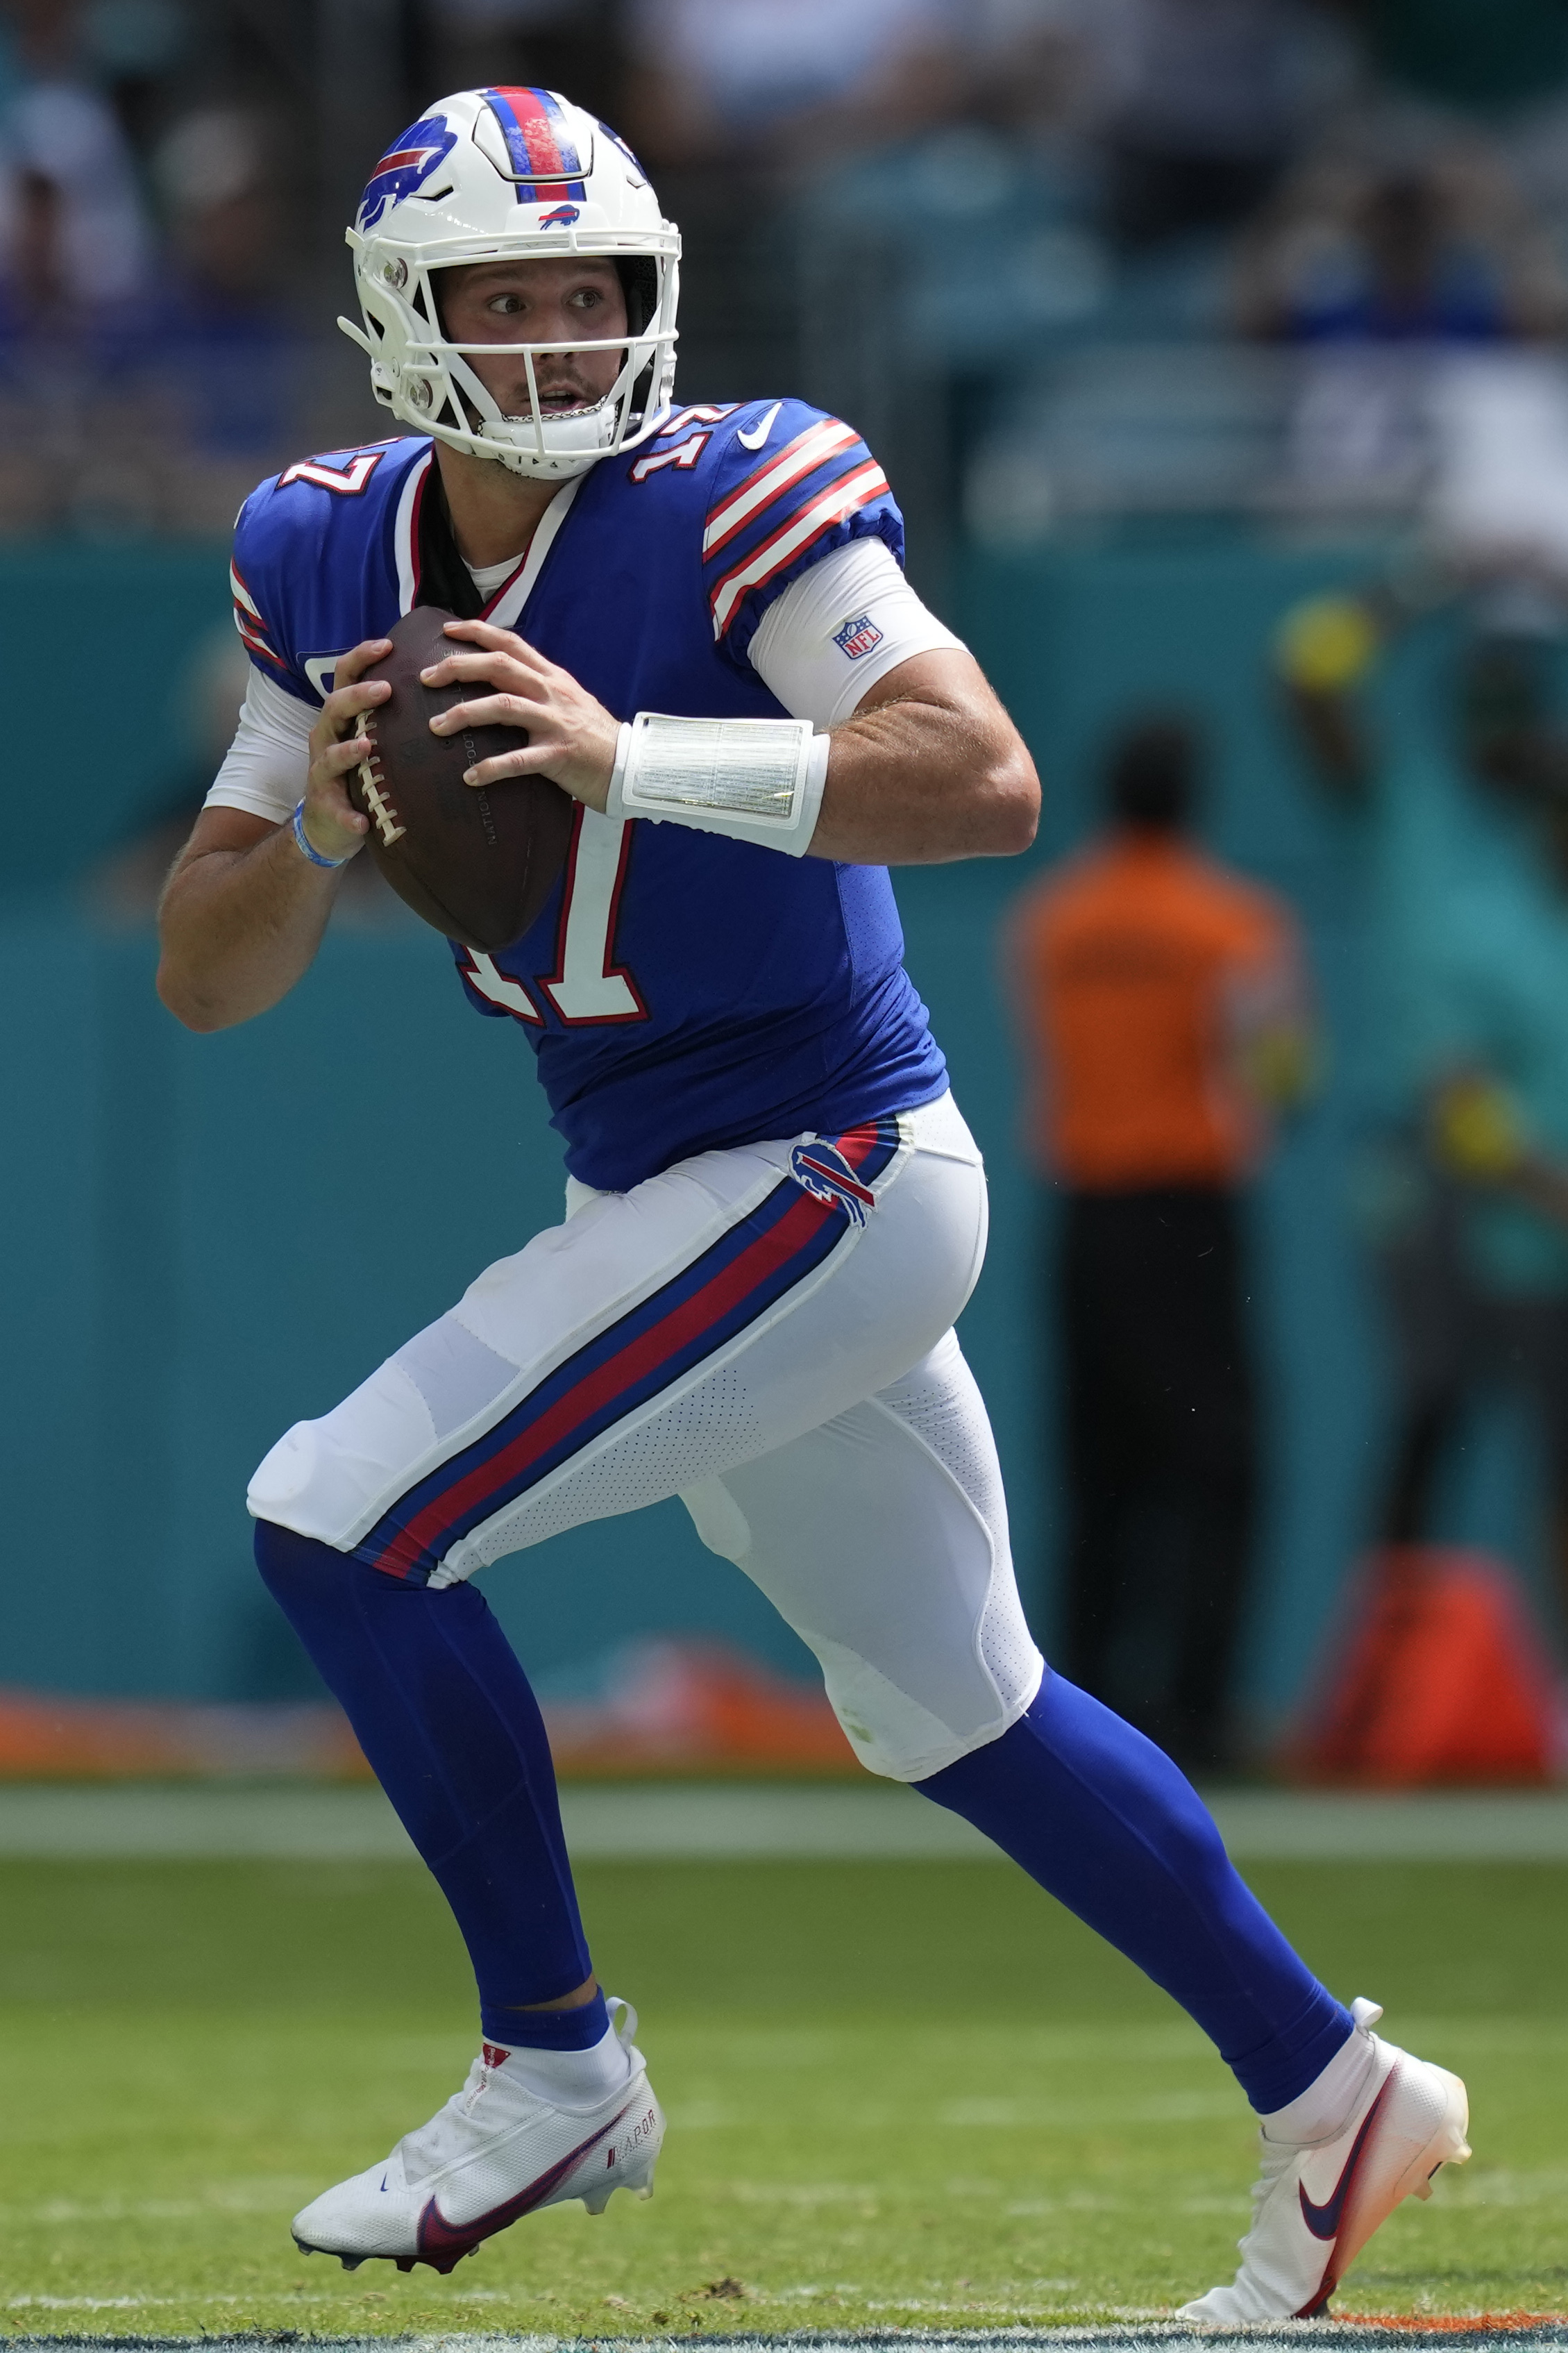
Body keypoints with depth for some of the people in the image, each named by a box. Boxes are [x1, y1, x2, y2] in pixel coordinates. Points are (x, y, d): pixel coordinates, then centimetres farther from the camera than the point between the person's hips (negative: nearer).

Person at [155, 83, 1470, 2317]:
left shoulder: (734, 506, -17)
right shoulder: (336, 562, 2)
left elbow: (988, 782, -31)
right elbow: (208, 977, 4)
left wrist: (628, 754, -37)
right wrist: (312, 822, -18)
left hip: (825, 1184, -8)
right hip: (680, 1205, 8)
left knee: (343, 1525, -16)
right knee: (952, 1713, 20)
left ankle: (555, 2066, -2)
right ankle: (1328, 2091, 34)